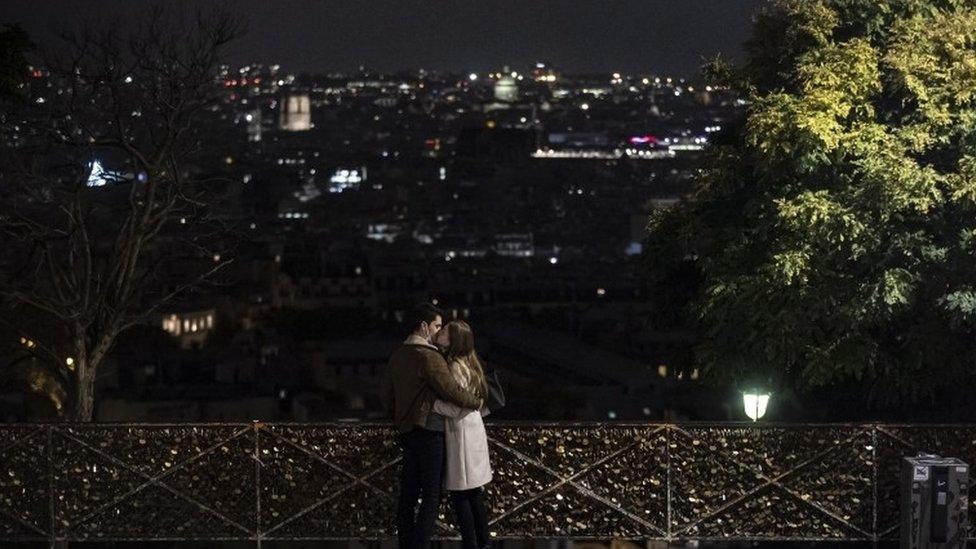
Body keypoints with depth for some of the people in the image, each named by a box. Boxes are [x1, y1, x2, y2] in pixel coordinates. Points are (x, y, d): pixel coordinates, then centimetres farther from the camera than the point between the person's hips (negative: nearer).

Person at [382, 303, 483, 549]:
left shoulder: (398, 356, 11)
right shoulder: (429, 357, -16)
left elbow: (387, 396, 17)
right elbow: (451, 390, -20)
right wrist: (476, 402, -3)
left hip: (407, 431, 9)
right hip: (429, 431, -9)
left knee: (408, 492, 12)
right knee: (431, 494, -4)